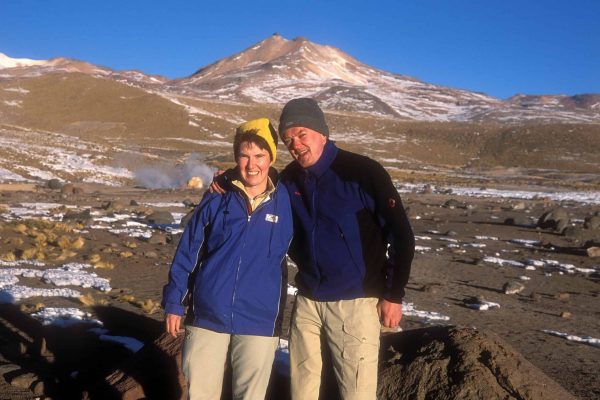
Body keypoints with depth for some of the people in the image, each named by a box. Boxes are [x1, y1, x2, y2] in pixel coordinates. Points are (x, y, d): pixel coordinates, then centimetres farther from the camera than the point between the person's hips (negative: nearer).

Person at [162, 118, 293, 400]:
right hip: (207, 316, 1)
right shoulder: (217, 199, -1)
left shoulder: (284, 200, -1)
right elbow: (187, 252, 3)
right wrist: (174, 302, 2)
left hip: (258, 322, 0)